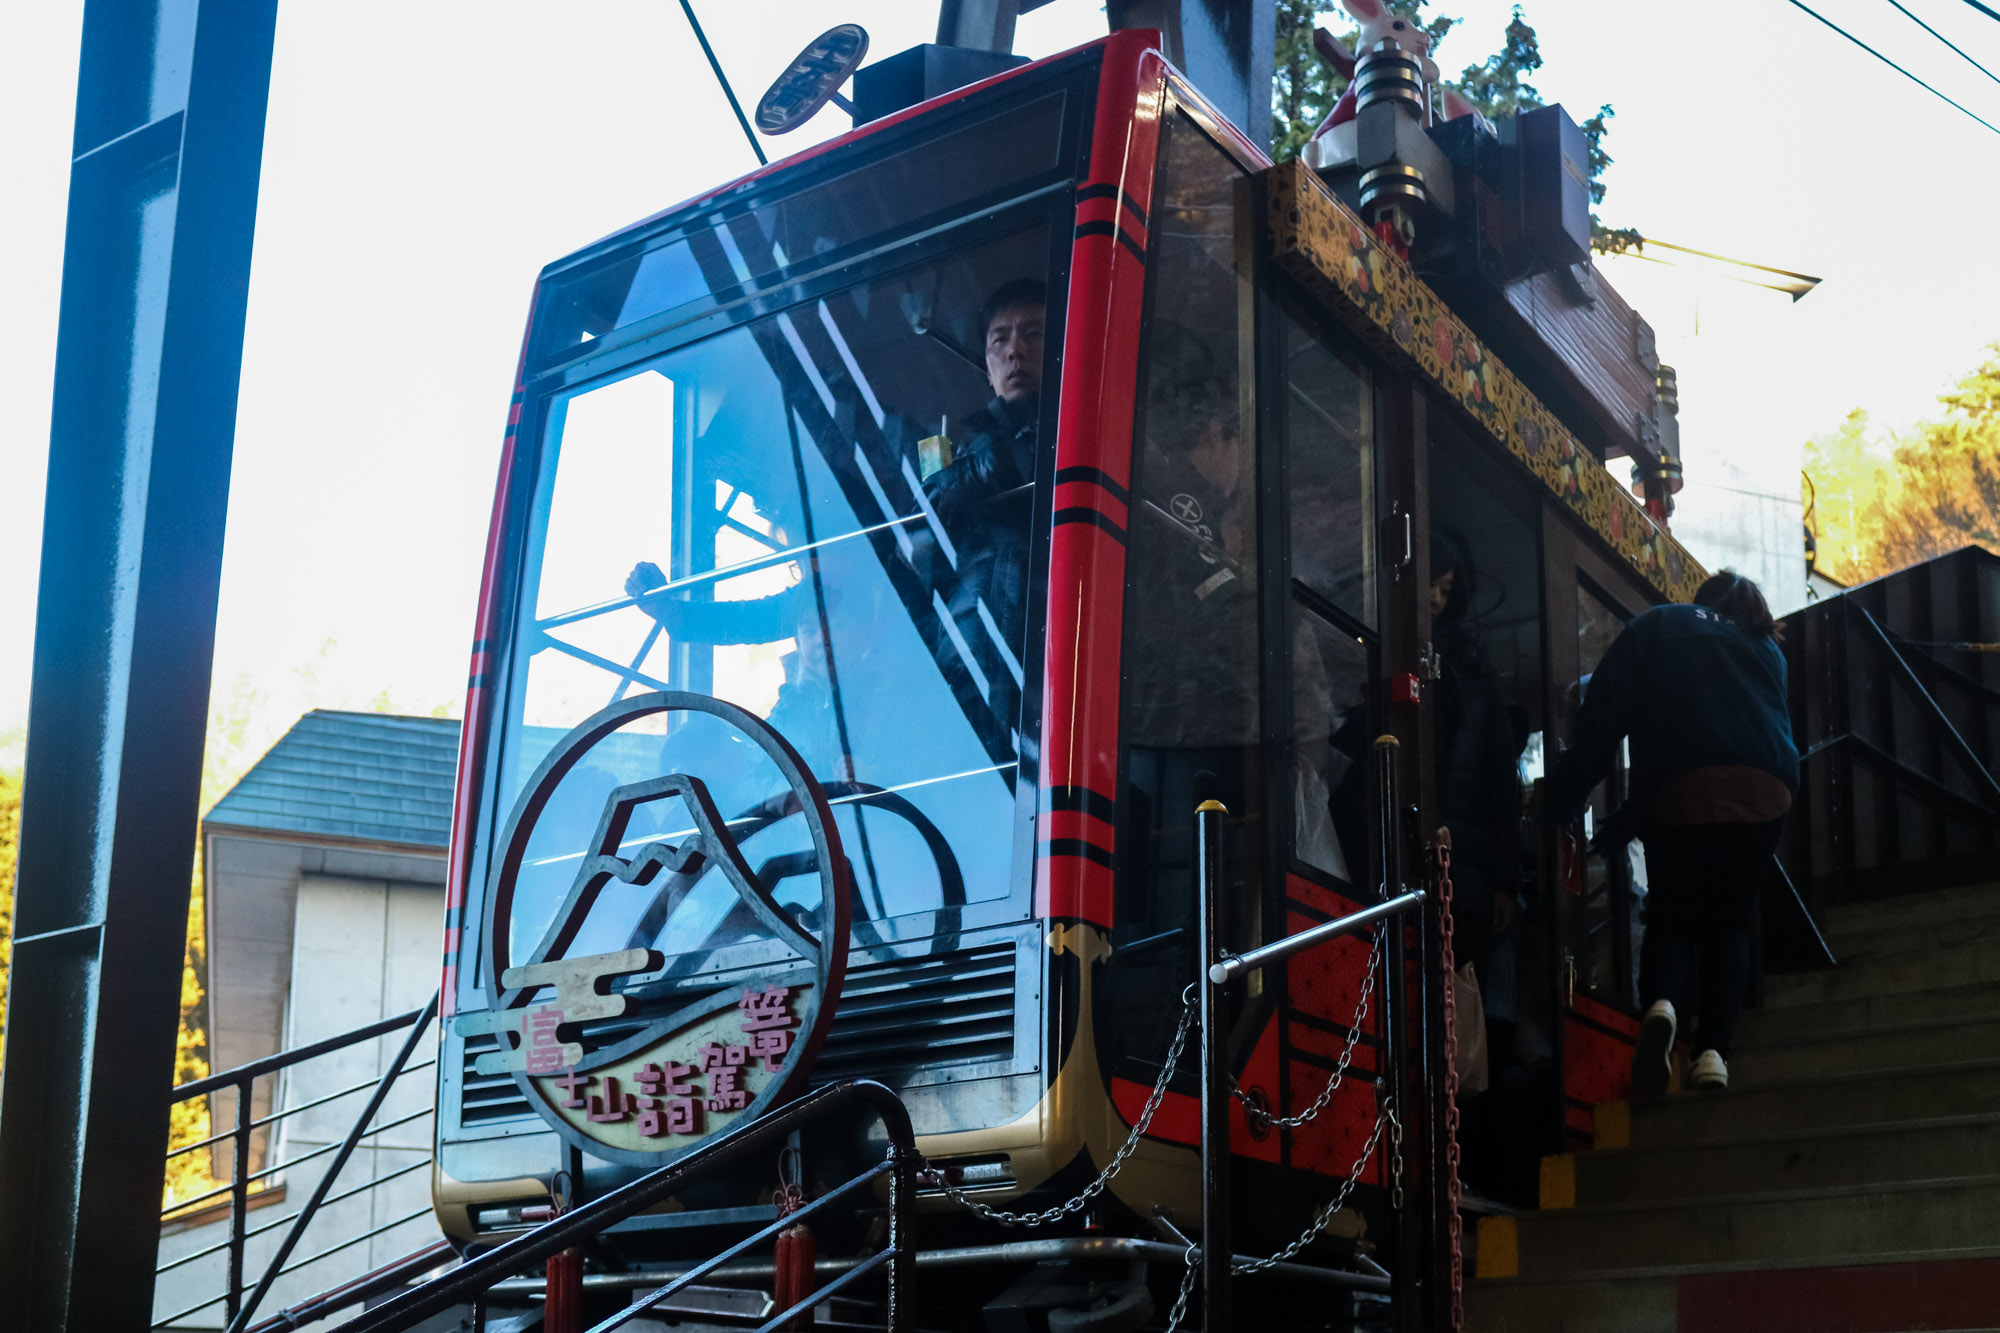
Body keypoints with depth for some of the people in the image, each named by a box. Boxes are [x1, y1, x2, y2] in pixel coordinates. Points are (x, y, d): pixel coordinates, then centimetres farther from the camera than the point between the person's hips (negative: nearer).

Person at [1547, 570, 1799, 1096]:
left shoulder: (1653, 629, 19)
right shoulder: (1765, 650, 28)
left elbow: (1602, 720, 8)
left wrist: (1563, 798, 6)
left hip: (1680, 791, -1)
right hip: (1763, 794, 2)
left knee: (1672, 916, 11)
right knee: (1729, 920, 13)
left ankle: (1663, 1000, -20)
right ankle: (1714, 1049, -4)